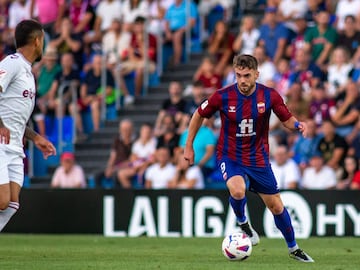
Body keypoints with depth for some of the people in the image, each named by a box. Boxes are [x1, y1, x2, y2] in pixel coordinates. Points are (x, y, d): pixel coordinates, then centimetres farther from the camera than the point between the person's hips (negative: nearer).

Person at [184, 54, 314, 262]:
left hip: (258, 159, 2)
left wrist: (298, 125, -24)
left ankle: (293, 248, 31)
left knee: (276, 206, 7)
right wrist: (189, 147, 5)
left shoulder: (270, 96, -13)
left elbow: (287, 119, 0)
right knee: (238, 190, -33)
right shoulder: (222, 97, -16)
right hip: (230, 157, -2)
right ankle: (243, 223, 0)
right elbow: (199, 115, 0)